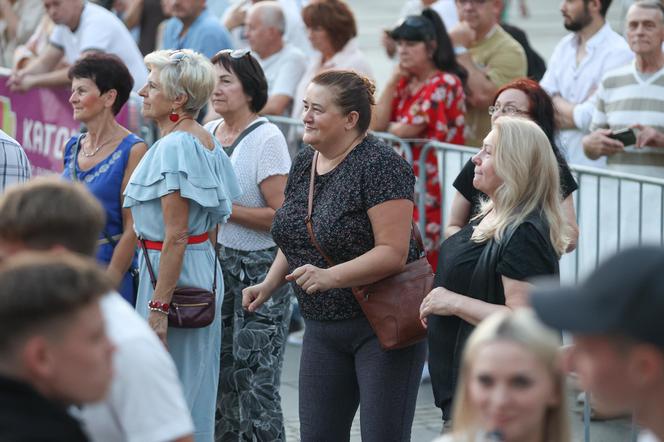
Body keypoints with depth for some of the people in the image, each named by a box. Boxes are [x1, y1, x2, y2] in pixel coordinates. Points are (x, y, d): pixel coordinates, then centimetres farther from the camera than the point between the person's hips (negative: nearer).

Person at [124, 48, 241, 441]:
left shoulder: (173, 147, -19)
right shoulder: (206, 140, 9)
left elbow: (176, 236, -23)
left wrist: (158, 308, -22)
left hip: (172, 271, -10)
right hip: (205, 266, 10)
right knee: (197, 390, 17)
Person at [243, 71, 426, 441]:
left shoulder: (379, 165, -16)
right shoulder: (305, 163, 8)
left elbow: (393, 253, -22)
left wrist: (331, 276, -32)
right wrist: (269, 285, 5)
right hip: (323, 329, 8)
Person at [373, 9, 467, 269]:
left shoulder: (445, 83, -11)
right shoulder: (406, 82, 14)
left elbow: (407, 130, -16)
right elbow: (377, 124, 4)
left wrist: (389, 127, 6)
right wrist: (393, 81, 1)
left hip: (432, 187, -7)